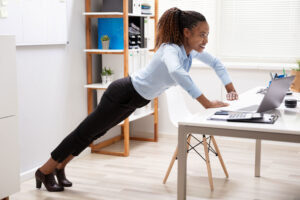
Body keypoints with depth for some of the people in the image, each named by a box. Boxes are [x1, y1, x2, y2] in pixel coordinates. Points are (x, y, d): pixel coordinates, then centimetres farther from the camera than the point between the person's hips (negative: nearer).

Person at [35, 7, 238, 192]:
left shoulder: (192, 49, -7)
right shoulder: (171, 49, -33)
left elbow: (216, 63, 11)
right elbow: (177, 73, -57)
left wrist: (231, 89, 2)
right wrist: (206, 103, -53)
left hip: (135, 99, 9)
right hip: (123, 94, -9)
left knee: (95, 132, 22)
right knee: (85, 132, 6)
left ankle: (60, 167, 41)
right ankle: (44, 171, 24)